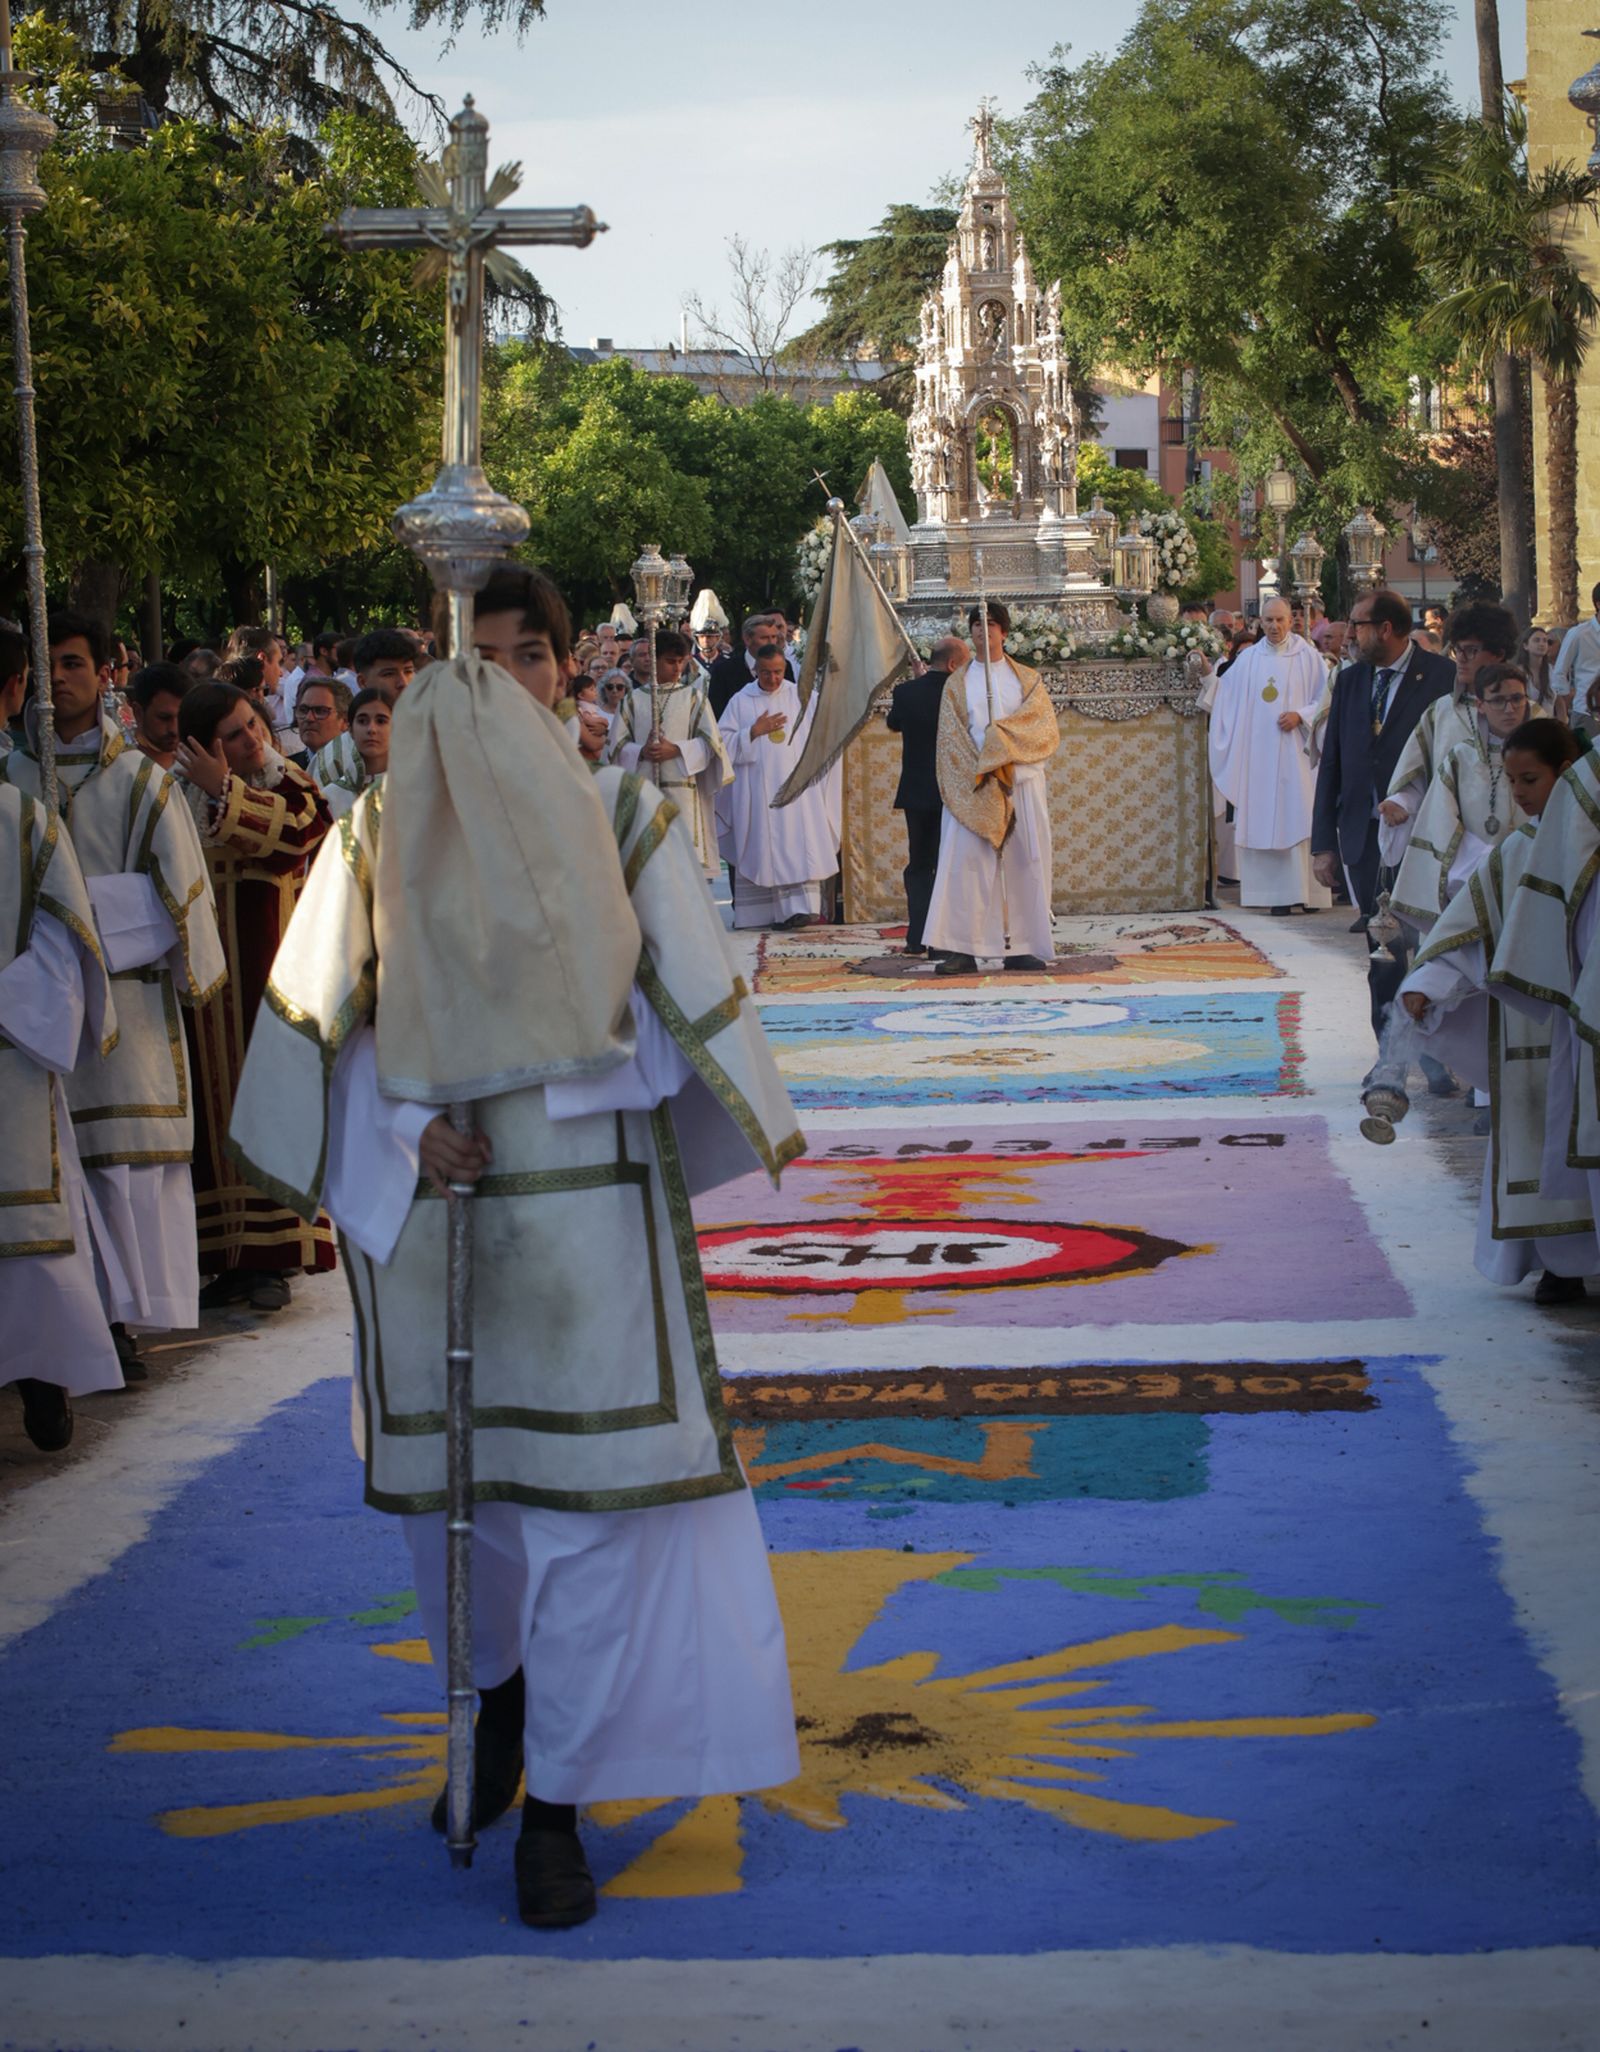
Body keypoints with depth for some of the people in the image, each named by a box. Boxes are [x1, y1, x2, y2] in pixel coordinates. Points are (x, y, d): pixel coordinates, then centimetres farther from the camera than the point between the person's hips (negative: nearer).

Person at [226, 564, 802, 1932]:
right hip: (431, 1196, 2)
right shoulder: (383, 827, 5)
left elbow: (688, 988, 5)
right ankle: (504, 1700, 40)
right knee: (450, 1479, 12)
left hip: (585, 1188, -2)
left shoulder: (618, 815, 4)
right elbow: (327, 1009, 4)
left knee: (586, 1485, -5)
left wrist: (752, 1124, 0)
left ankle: (556, 1807, 3)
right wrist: (408, 1126, -8)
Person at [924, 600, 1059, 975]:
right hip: (972, 788, -1)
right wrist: (983, 774, -12)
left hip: (1023, 785, 1)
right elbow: (952, 740, 2)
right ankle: (962, 950, -12)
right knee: (965, 863, -10)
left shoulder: (1028, 680, 12)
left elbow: (1046, 730, -1)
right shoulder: (958, 684, 12)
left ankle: (1022, 948, 2)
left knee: (1024, 864, -2)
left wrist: (1001, 736, -14)